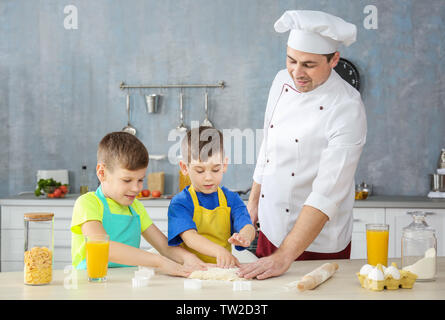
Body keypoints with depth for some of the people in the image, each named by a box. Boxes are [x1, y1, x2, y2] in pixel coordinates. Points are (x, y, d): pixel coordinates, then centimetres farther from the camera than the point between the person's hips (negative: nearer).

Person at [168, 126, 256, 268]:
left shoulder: (232, 199, 8)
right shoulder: (180, 202, -3)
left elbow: (248, 226, -7)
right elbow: (189, 237, -18)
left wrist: (244, 237, -32)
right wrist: (218, 251, -36)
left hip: (223, 267, 3)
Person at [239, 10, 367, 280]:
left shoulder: (347, 109, -23)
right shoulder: (283, 81, -3)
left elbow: (327, 195, -28)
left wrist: (284, 257, -32)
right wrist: (253, 202, 15)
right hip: (271, 230, 6)